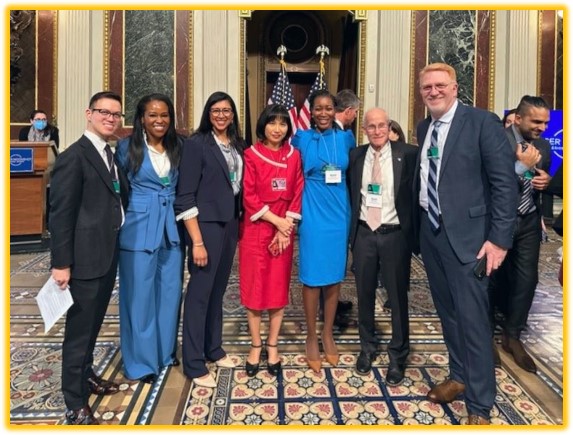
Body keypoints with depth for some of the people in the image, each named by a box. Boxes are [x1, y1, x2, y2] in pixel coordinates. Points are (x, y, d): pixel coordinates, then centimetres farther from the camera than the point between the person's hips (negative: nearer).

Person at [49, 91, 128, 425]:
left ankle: (86, 375, 40)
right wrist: (61, 263, -17)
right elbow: (60, 213, -16)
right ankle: (76, 405, 15)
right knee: (79, 329, 2)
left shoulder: (110, 156, 13)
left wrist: (117, 248, 10)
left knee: (93, 324, 21)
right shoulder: (74, 156, -13)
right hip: (85, 258, -8)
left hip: (108, 256, 8)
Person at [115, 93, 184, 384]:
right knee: (140, 295, 4)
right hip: (140, 230, -4)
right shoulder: (127, 148, -5)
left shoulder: (177, 148, 7)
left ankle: (165, 351, 31)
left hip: (171, 229, 4)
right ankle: (140, 361, 19)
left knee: (169, 292, 12)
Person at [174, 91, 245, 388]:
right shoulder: (196, 144, -9)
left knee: (218, 289, 16)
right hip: (205, 225, -6)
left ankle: (213, 349, 32)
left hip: (230, 224, 6)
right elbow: (185, 197, -13)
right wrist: (197, 241, -17)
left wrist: (238, 226, 7)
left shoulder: (237, 145, 9)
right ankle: (194, 365, 12)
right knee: (200, 292, 1)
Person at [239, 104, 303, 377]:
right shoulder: (252, 155, -4)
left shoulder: (294, 156, 6)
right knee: (254, 287, 4)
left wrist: (287, 226, -8)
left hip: (285, 230, 3)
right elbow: (249, 197, -8)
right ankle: (256, 346, 19)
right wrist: (276, 220, -14)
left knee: (279, 288, 8)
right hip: (255, 229, -2)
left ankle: (272, 346, 21)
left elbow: (298, 193, 3)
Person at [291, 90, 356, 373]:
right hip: (312, 215, -3)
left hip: (339, 214, 3)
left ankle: (328, 335, 26)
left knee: (335, 276, 10)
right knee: (312, 277, 1)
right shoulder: (302, 138, -1)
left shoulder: (345, 138, 5)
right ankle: (311, 338, 18)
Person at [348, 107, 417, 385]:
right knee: (364, 293, 13)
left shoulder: (408, 154, -5)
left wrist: (414, 233, -9)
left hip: (395, 234, -3)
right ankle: (367, 347, 33)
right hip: (364, 233, 3)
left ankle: (397, 355, 24)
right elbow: (350, 194, 11)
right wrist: (351, 229, 4)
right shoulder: (355, 156, 6)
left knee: (398, 295, 6)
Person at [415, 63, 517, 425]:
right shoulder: (423, 129, 12)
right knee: (448, 312, 17)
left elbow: (505, 182, -12)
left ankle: (480, 406, 12)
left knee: (472, 319, -3)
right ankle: (459, 376, 36)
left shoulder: (483, 122, -9)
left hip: (466, 234, -6)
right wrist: (418, 226, 9)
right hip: (430, 231, 7)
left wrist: (499, 239, -17)